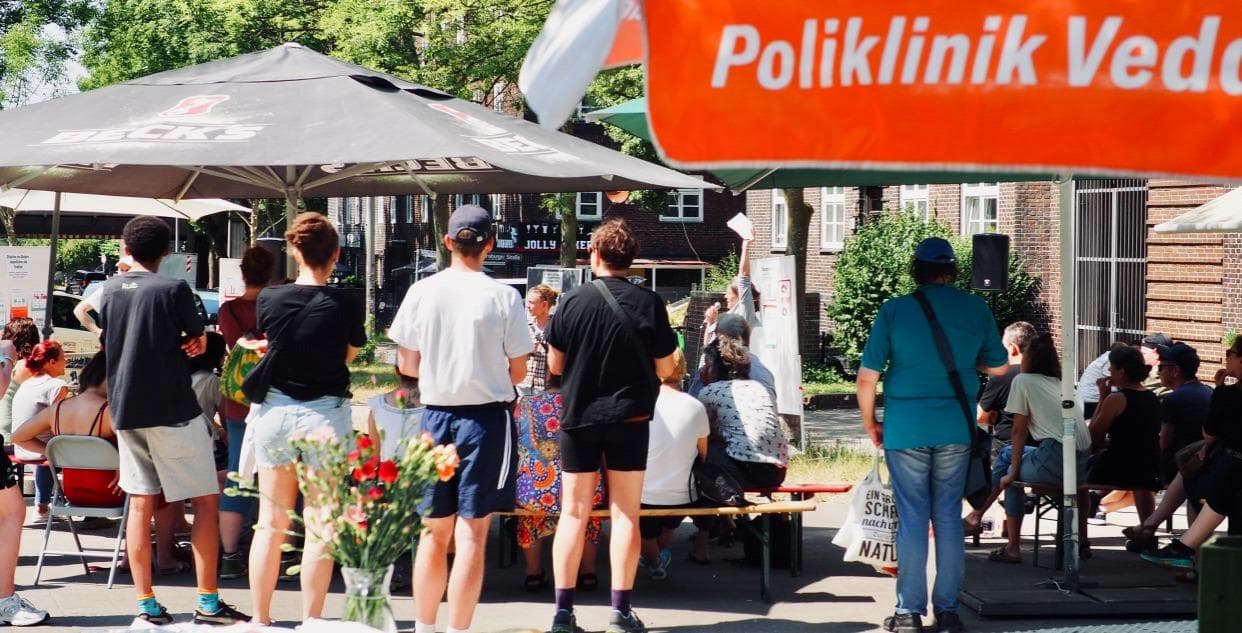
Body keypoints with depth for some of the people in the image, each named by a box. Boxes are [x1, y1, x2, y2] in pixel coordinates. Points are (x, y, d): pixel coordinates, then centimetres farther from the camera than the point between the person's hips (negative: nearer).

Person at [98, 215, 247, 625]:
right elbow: (198, 343, 0)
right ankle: (207, 603, -1)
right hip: (172, 408, -5)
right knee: (206, 501, 2)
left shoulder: (108, 291, 6)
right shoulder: (173, 290, -9)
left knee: (140, 504, 8)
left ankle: (146, 605, 7)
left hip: (125, 408, 5)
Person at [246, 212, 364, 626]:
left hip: (275, 410, 3)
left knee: (270, 524, 10)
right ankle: (310, 620, 5)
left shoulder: (269, 299, -4)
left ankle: (261, 619, 16)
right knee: (319, 527, 3)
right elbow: (351, 355, 4)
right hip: (325, 415, -2)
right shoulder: (347, 304, -10)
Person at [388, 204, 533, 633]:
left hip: (436, 415, 3)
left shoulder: (422, 292, -1)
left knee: (434, 533, 14)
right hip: (486, 418, -3)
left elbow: (406, 365, 5)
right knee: (471, 535, 0)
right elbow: (517, 372, -3)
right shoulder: (503, 297, -8)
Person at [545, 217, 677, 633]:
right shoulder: (648, 303, -6)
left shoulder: (573, 301, -6)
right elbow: (665, 369, -1)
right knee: (625, 514, 5)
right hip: (629, 416, -1)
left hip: (578, 416, 1)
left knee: (574, 514, 7)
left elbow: (555, 365, 1)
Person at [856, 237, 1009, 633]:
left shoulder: (894, 311, -5)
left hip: (905, 429, -2)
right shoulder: (976, 310, 2)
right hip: (956, 429, 2)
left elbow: (867, 377, -6)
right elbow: (999, 367, 14)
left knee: (912, 518, 3)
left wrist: (870, 424, 7)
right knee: (949, 517, 9)